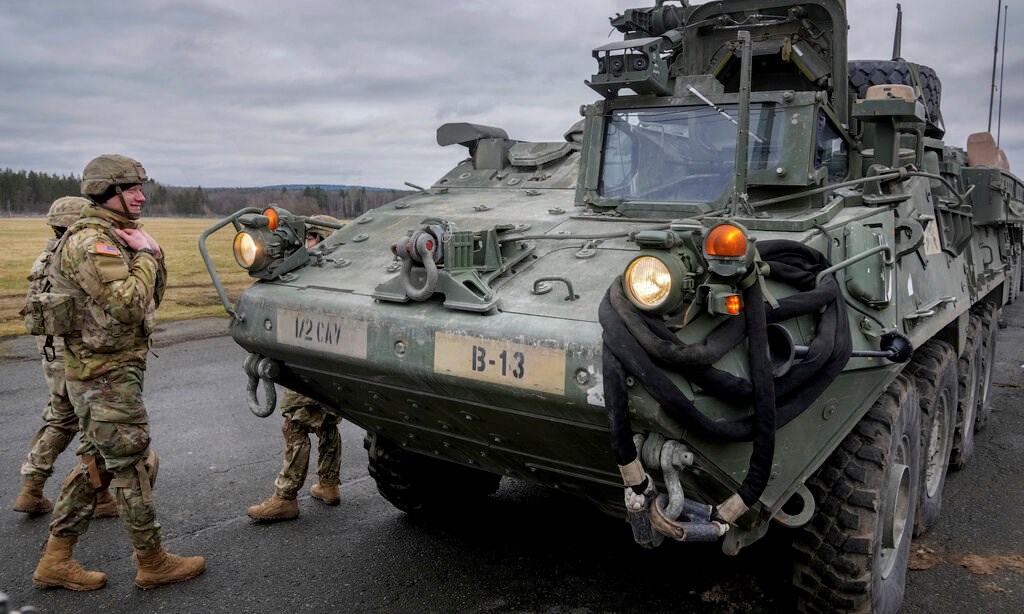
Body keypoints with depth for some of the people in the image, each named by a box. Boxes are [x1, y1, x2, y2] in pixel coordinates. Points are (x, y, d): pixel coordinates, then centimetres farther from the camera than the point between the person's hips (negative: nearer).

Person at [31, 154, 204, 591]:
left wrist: (154, 256, 3)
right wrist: (145, 255, -16)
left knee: (96, 463, 16)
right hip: (107, 374, -10)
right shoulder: (91, 242, -18)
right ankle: (152, 563, 12)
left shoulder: (118, 236, 15)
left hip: (108, 370, 10)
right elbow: (128, 306, -27)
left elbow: (153, 297, 17)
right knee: (133, 466, -1)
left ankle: (56, 561, 25)